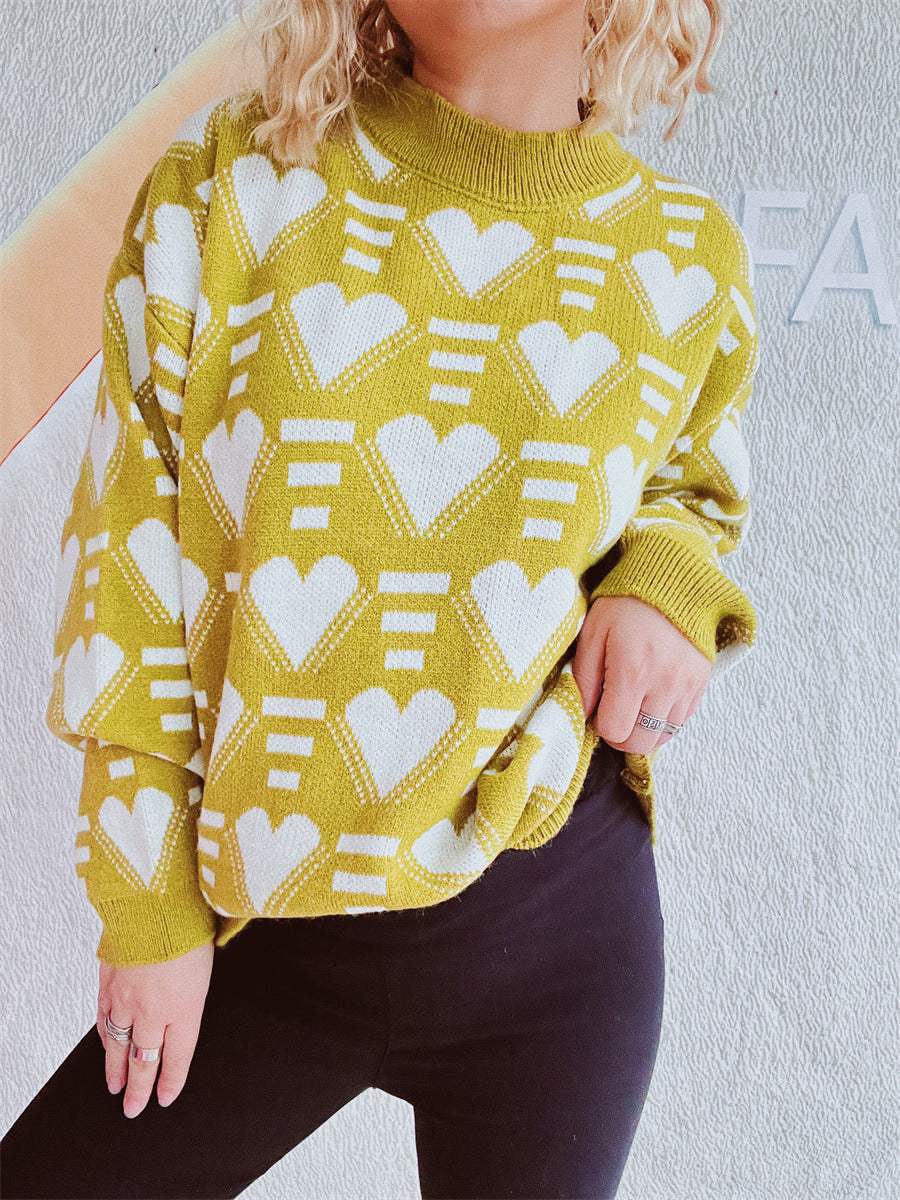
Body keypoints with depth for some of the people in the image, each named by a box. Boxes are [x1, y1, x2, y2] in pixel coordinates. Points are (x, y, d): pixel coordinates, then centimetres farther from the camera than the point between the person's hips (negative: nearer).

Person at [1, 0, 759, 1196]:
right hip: (262, 933, 0)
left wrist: (666, 586, -7)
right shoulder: (231, 182, -7)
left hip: (556, 924, 1)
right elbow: (130, 553, -4)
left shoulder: (689, 257, -2)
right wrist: (150, 905, -1)